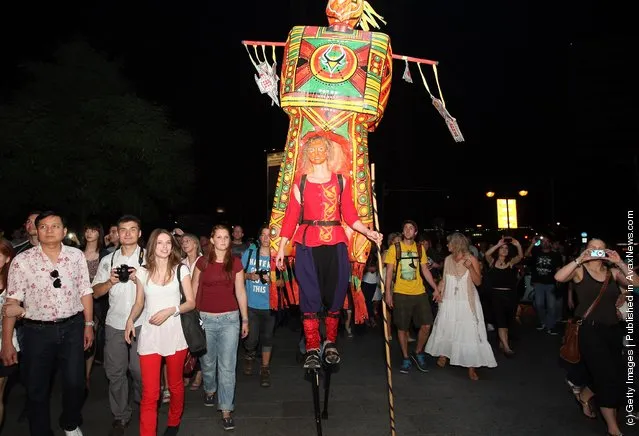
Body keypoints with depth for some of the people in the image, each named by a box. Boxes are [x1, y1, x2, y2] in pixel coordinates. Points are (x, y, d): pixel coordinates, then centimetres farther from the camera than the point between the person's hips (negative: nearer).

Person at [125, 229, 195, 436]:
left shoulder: (181, 269, 0)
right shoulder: (143, 272, 5)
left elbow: (191, 302, -1)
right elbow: (139, 303, 12)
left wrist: (170, 311, -15)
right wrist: (131, 319, -6)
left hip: (175, 334, 0)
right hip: (149, 335, 1)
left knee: (175, 385, 15)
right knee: (149, 393, -3)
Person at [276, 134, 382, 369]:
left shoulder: (341, 181, 10)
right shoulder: (301, 182, 8)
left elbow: (350, 216, 8)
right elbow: (291, 217, 5)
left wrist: (368, 232, -6)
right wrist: (281, 248, 2)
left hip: (335, 244, 1)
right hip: (307, 245, -1)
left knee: (335, 293, 5)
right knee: (309, 296, -1)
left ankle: (331, 344, 22)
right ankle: (312, 349, 8)